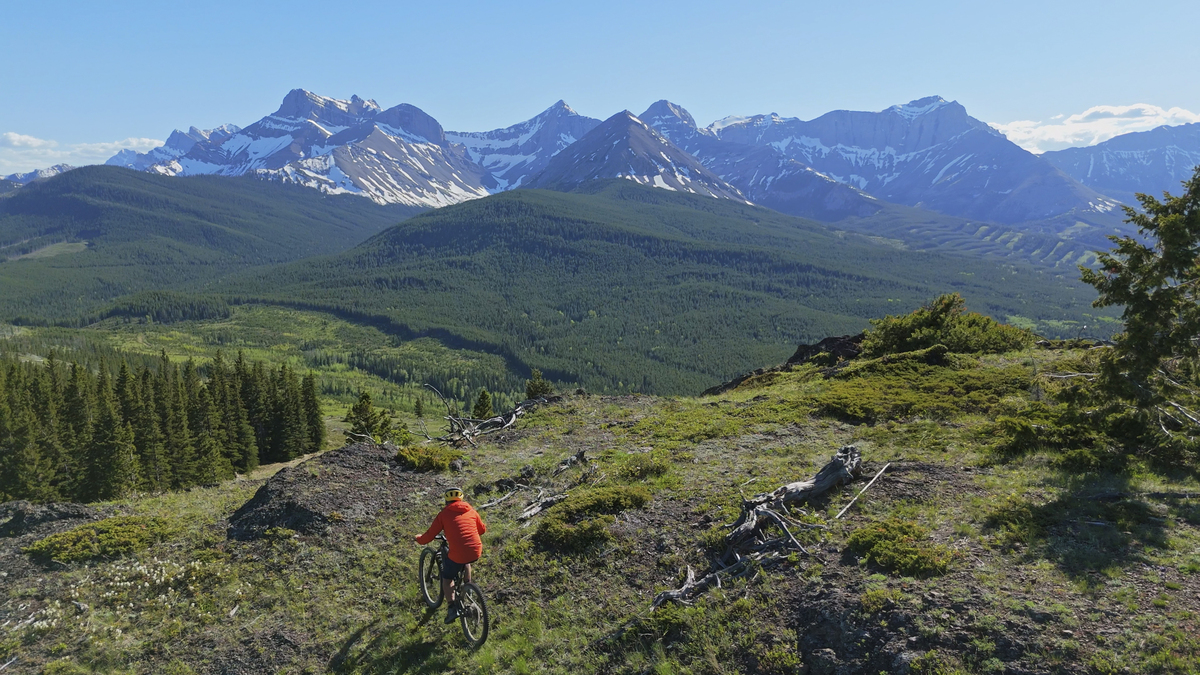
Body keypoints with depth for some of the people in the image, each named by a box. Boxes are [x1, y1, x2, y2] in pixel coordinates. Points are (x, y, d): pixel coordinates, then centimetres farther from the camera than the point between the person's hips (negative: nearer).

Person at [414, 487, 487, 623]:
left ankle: (453, 608, 6)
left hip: (457, 554, -4)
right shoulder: (471, 511, 13)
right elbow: (482, 529, 25)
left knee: (447, 579, 20)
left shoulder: (444, 514, 4)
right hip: (476, 552, 4)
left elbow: (429, 536, 4)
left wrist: (418, 538, 25)